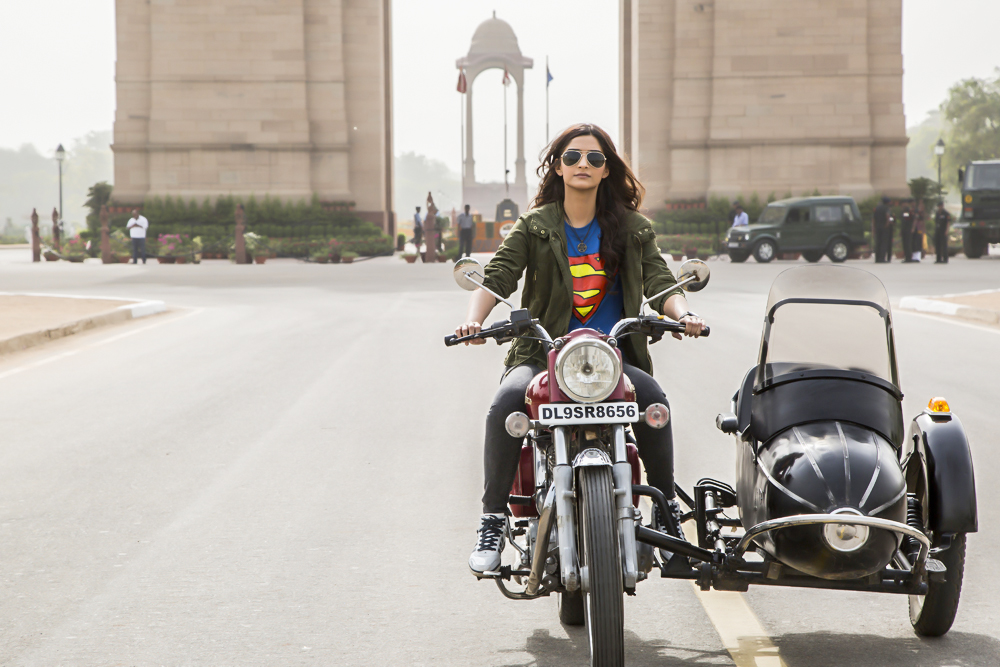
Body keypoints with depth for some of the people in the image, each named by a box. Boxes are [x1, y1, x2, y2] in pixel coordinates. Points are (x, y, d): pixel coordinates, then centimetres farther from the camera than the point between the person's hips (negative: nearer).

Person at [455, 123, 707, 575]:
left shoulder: (632, 229, 13)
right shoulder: (534, 227, 8)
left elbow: (659, 282, 3)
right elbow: (497, 277, -4)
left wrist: (681, 313, -20)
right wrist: (474, 319, -25)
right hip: (543, 353, -1)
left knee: (653, 399, -31)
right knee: (507, 401, -32)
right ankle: (492, 521, -22)